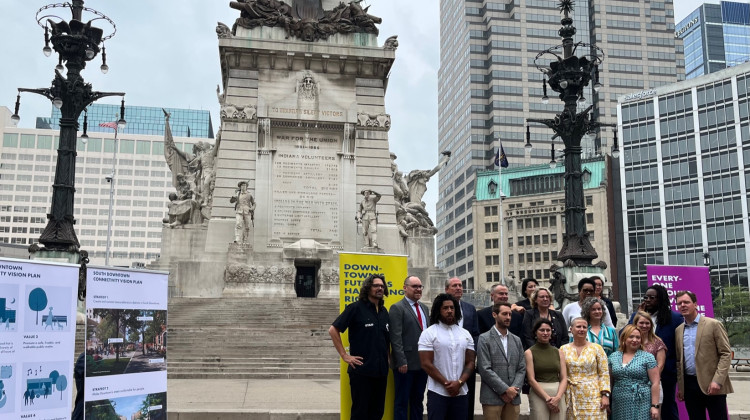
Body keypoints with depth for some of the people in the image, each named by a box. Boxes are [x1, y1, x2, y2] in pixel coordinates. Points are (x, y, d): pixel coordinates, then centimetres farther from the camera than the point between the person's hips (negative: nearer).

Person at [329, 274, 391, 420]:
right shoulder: (356, 308, -7)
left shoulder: (384, 311, 11)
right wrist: (344, 355, -11)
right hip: (361, 370, -6)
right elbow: (333, 330, -9)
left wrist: (387, 357, 11)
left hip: (381, 371, 6)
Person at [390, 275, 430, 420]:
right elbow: (396, 338, -14)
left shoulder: (424, 308, 15)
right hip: (406, 364, -7)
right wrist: (401, 362, -19)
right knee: (402, 401, 3)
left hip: (423, 363, 7)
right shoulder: (397, 308, -8)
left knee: (418, 400, 14)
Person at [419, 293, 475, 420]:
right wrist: (446, 384, -11)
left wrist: (459, 383, -9)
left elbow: (470, 362, 7)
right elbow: (426, 364, -9)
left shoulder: (465, 334, 10)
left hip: (461, 392, 4)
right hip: (437, 393, -4)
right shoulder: (428, 333, -3)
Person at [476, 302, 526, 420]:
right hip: (492, 397, -4)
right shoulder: (484, 339, -2)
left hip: (513, 397, 4)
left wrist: (514, 390, -5)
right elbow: (485, 369, -10)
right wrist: (505, 390, -12)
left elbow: (522, 369, 10)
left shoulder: (516, 340, 15)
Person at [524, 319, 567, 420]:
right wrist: (547, 398, -12)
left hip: (558, 395, 3)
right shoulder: (529, 353, 0)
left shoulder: (558, 352, 10)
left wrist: (557, 397, -10)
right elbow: (531, 380, -6)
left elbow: (564, 378, 5)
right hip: (538, 395, -3)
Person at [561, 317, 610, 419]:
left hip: (593, 397, -1)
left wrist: (605, 395, -7)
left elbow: (604, 373, 1)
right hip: (572, 399, 1)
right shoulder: (563, 350, 7)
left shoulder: (596, 348, 3)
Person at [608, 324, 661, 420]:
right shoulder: (613, 357, 10)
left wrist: (655, 406, -8)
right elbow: (609, 382, 14)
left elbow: (655, 383, -3)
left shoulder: (647, 357, 0)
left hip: (641, 406, -3)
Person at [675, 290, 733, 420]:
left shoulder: (713, 325, -2)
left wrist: (717, 381, -16)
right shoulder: (678, 330, 13)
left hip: (712, 385, -4)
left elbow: (726, 354, -6)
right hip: (689, 386, 5)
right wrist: (680, 386, 11)